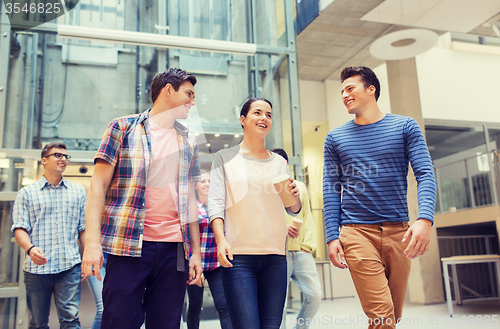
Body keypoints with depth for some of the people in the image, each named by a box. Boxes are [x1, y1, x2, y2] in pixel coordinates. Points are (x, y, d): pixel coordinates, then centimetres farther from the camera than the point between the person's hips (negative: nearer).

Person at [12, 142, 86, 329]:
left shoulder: (78, 191, 14)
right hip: (36, 267, 0)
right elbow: (20, 228, 2)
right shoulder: (27, 193, 10)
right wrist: (30, 249, -18)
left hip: (69, 266, 0)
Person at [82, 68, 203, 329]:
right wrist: (92, 241, -11)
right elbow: (99, 185, -1)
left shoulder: (188, 143, 15)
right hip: (128, 247, -3)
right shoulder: (123, 128, 4)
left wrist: (196, 251, 9)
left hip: (174, 249, 4)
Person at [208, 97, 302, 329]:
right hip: (238, 255, -3)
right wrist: (220, 239, -17)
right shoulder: (225, 157, 8)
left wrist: (295, 198, -7)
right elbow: (215, 201, -1)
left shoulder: (279, 162, 16)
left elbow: (293, 210, 17)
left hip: (275, 256, 3)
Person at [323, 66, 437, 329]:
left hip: (399, 230, 1)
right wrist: (332, 237, -3)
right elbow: (331, 190, 6)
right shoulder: (335, 138, 9)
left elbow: (425, 174, -1)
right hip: (357, 231, -1)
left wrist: (424, 219, -18)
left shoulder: (405, 127, 7)